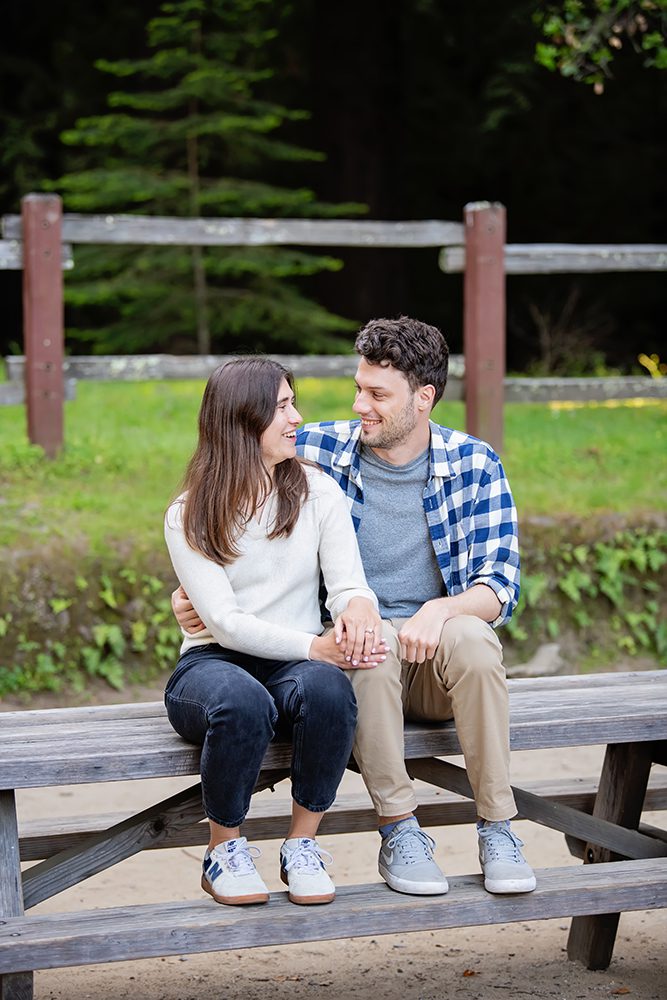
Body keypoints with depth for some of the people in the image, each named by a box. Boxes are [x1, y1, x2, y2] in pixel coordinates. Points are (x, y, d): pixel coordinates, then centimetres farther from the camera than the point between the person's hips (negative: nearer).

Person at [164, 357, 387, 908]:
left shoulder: (319, 492, 7)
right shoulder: (189, 517, -2)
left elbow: (349, 582, -4)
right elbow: (224, 621, -13)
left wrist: (358, 607, -31)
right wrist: (314, 646, -28)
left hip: (296, 663, 2)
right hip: (212, 662, -2)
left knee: (328, 689, -35)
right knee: (242, 700, -38)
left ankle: (303, 844, -15)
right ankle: (225, 849, -14)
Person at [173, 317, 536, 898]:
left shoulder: (475, 465, 0)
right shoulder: (316, 450, 1)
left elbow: (499, 587, -6)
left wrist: (441, 610, -27)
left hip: (440, 654, 0)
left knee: (471, 638, -35)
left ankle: (498, 830, -25)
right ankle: (399, 833, -27)